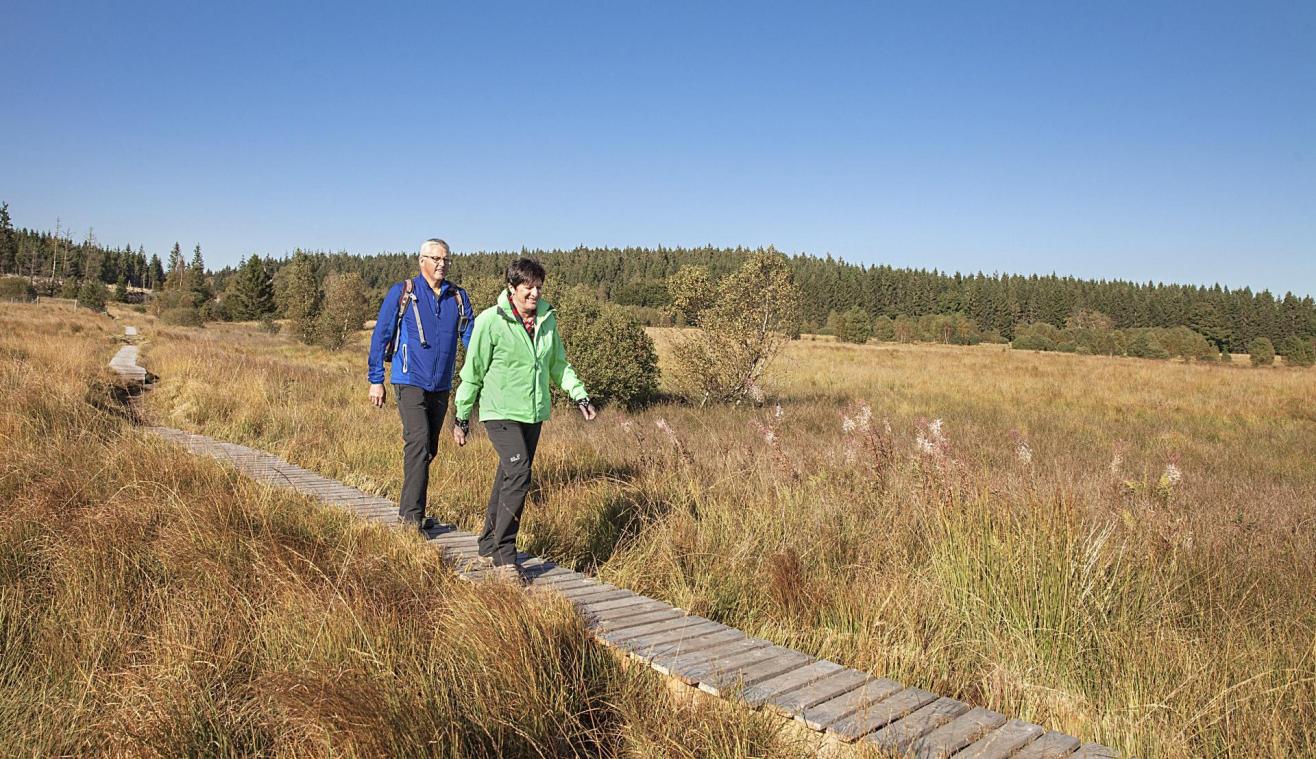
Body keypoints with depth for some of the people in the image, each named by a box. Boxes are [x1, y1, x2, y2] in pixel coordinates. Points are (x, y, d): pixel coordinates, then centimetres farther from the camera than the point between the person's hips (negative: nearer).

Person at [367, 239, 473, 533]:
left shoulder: (458, 297, 7)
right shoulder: (402, 293, -3)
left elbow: (472, 337, 7)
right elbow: (380, 336, 0)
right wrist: (376, 380, -2)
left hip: (441, 386, 5)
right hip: (410, 381, -5)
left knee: (429, 449, 12)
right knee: (418, 443, -18)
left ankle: (410, 508, 26)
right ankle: (412, 515, -16)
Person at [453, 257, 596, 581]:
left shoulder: (547, 318, 5)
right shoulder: (491, 321, -11)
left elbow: (559, 363, 17)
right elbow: (473, 372, -5)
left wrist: (579, 395, 7)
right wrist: (462, 417, 0)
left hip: (533, 413, 6)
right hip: (500, 413, -6)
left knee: (509, 478, 14)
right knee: (518, 475, -20)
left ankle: (489, 545, 28)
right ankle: (504, 555, -11)